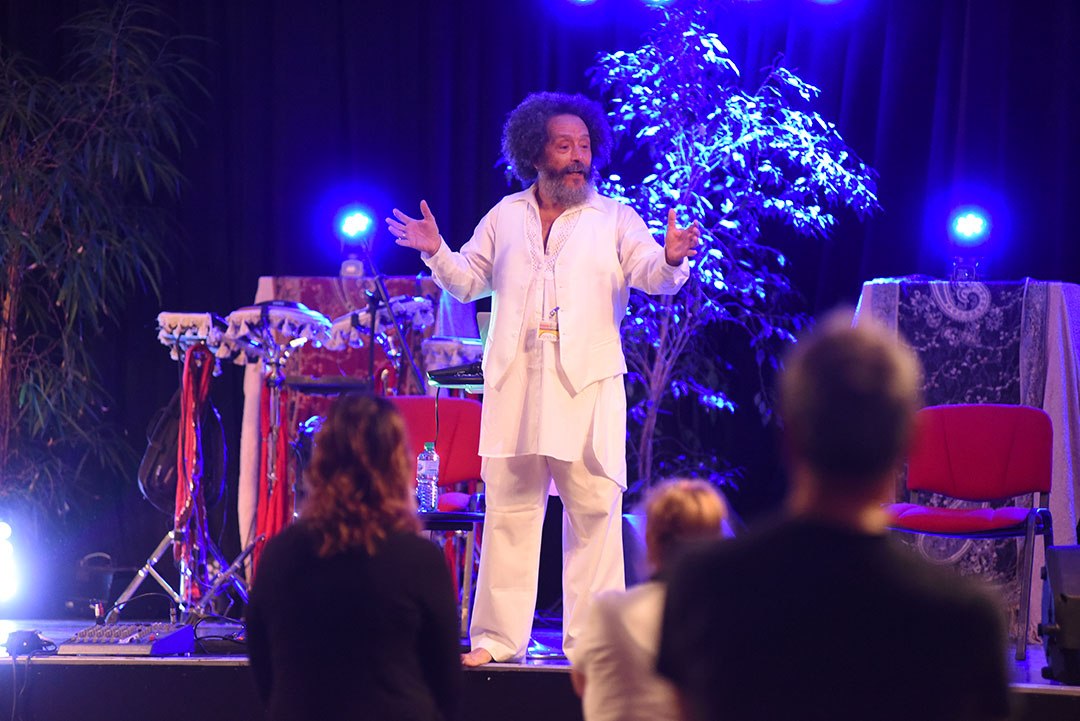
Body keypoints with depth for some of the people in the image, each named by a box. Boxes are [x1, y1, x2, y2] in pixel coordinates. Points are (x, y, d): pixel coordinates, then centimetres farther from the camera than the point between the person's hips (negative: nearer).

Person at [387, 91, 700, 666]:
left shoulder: (614, 219, 7)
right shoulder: (505, 216, 15)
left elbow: (652, 276, -4)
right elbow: (467, 283, 16)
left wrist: (671, 258, -27)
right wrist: (437, 253, -2)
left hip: (587, 387, -2)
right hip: (514, 386, 2)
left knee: (594, 511, -4)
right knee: (508, 510, 4)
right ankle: (498, 637, 9)